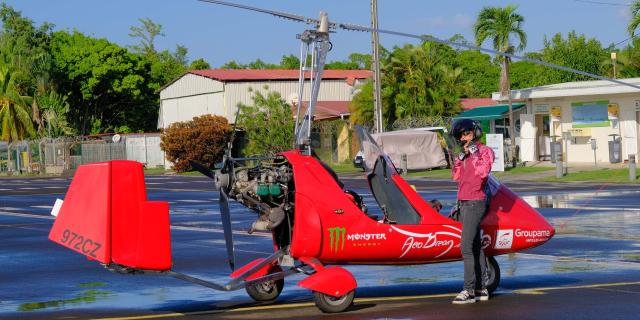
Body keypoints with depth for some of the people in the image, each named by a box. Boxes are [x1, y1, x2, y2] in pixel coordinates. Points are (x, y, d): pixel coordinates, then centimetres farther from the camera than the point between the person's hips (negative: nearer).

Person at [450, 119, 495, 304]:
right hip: (465, 203, 9)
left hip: (475, 203, -9)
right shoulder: (465, 154, 19)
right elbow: (456, 176, 15)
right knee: (475, 247, 9)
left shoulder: (485, 151, -6)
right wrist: (461, 157, 3)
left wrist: (475, 153, -16)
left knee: (466, 247, -16)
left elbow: (483, 171, -22)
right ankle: (481, 289, 12)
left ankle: (469, 290, -19)